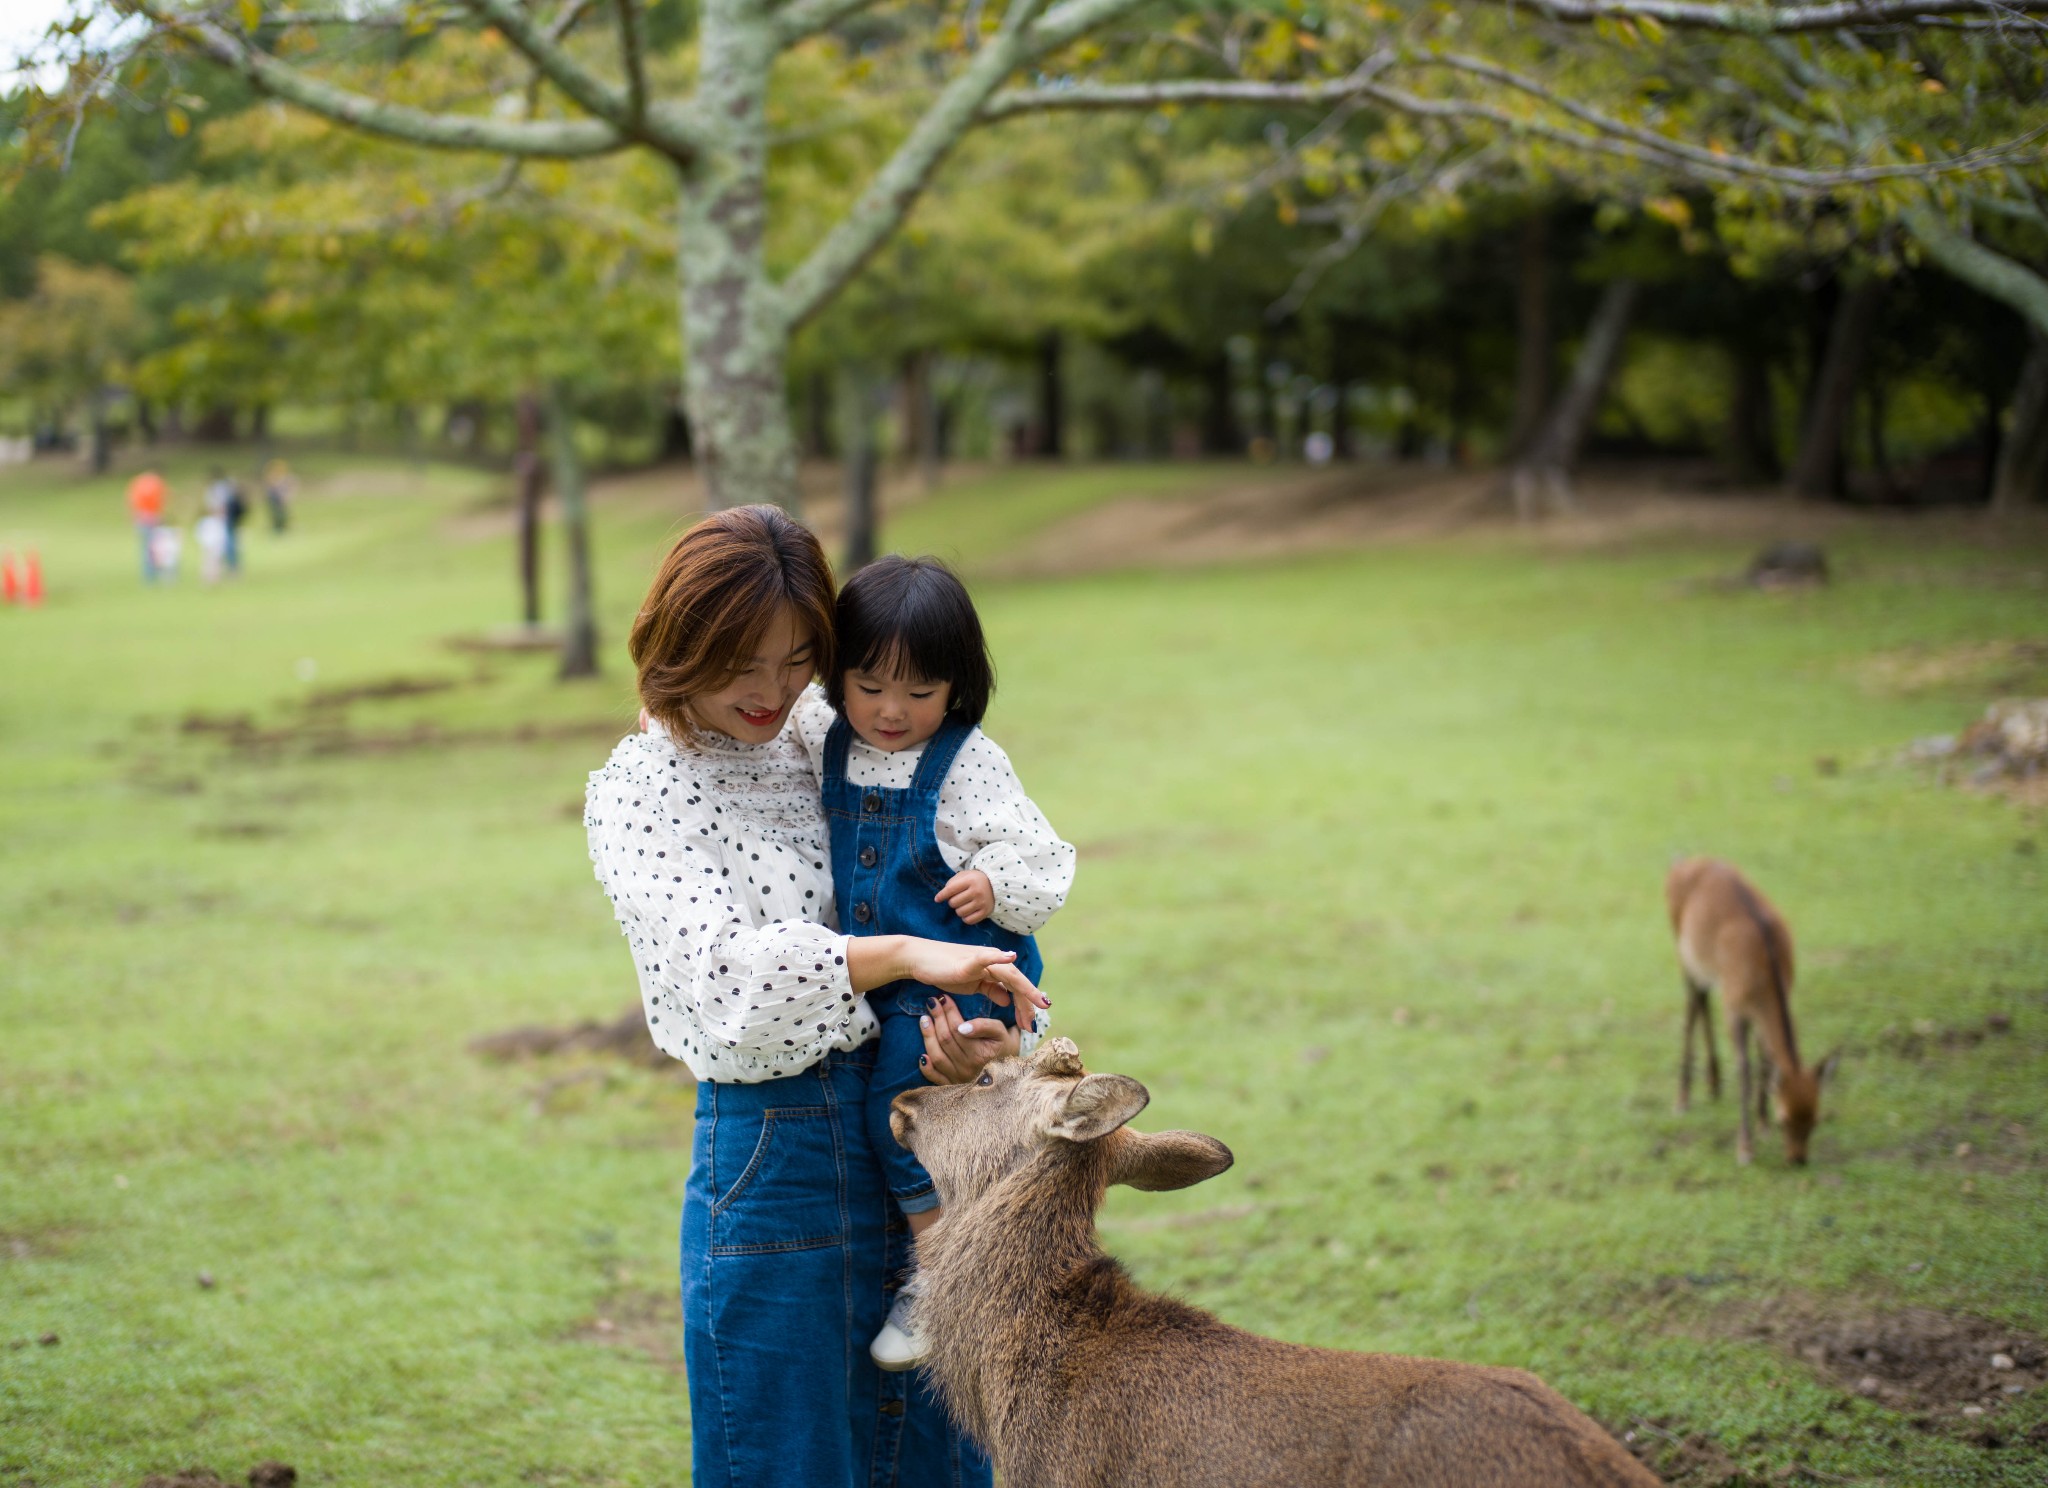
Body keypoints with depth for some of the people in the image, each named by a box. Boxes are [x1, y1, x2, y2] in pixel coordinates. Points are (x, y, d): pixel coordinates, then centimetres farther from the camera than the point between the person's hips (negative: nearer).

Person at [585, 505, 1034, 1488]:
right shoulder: (637, 792, -7)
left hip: (905, 1118, 6)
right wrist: (902, 956, -33)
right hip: (772, 1142, -5)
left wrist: (964, 1034, -12)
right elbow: (721, 965, -23)